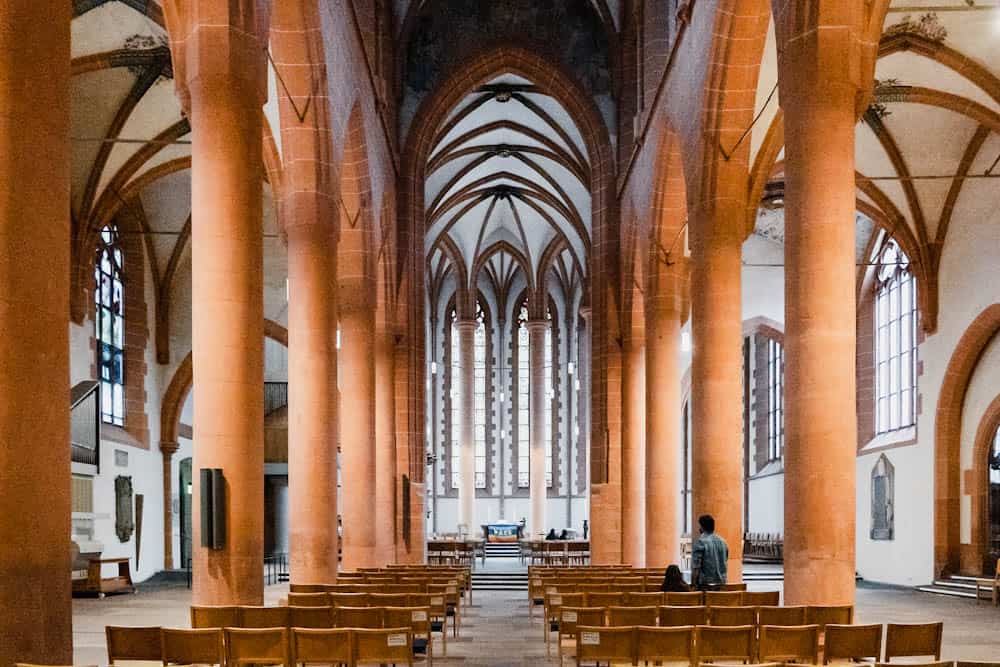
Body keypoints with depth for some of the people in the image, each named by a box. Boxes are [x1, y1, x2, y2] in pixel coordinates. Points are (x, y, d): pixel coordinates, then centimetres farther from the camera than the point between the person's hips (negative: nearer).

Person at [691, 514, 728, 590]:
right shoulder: (723, 542, 10)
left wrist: (693, 584, -9)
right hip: (721, 583, 6)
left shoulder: (700, 542, -11)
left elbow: (696, 567, -14)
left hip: (705, 585, -6)